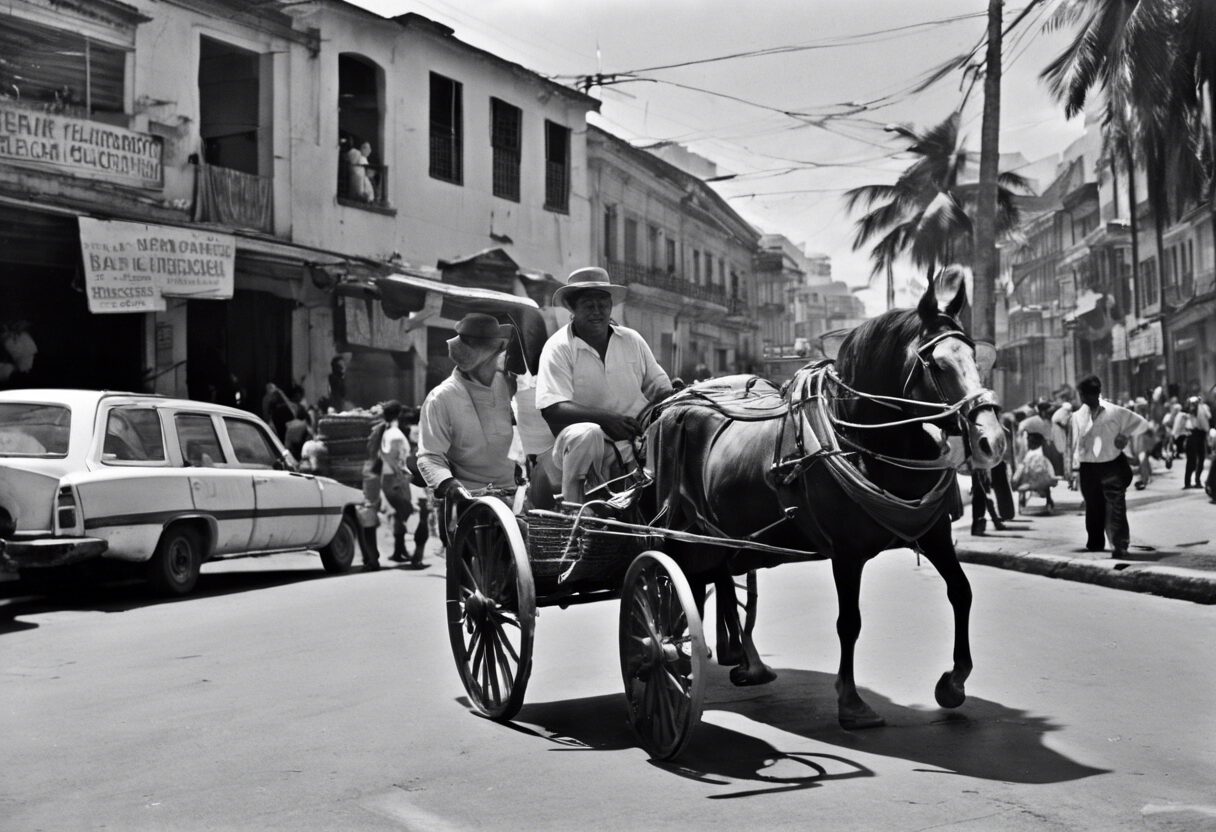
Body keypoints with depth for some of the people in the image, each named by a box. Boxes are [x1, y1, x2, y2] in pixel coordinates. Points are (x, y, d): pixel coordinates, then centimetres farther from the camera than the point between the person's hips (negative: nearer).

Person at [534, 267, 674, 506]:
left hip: (636, 440, 4)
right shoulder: (558, 347, -3)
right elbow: (552, 409, -14)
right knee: (586, 434, -37)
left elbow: (661, 387, 15)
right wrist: (606, 419, -28)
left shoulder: (632, 340, 12)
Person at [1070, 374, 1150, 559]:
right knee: (1093, 507, 11)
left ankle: (1120, 546, -9)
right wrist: (1076, 468, 5)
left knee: (1115, 507, -10)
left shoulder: (1115, 412, -5)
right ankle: (1094, 542, 27)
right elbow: (1077, 442, 9)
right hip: (1088, 467, 3)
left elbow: (1141, 423, 5)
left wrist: (1126, 435, -7)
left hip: (1112, 465, -3)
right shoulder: (1079, 416, 4)